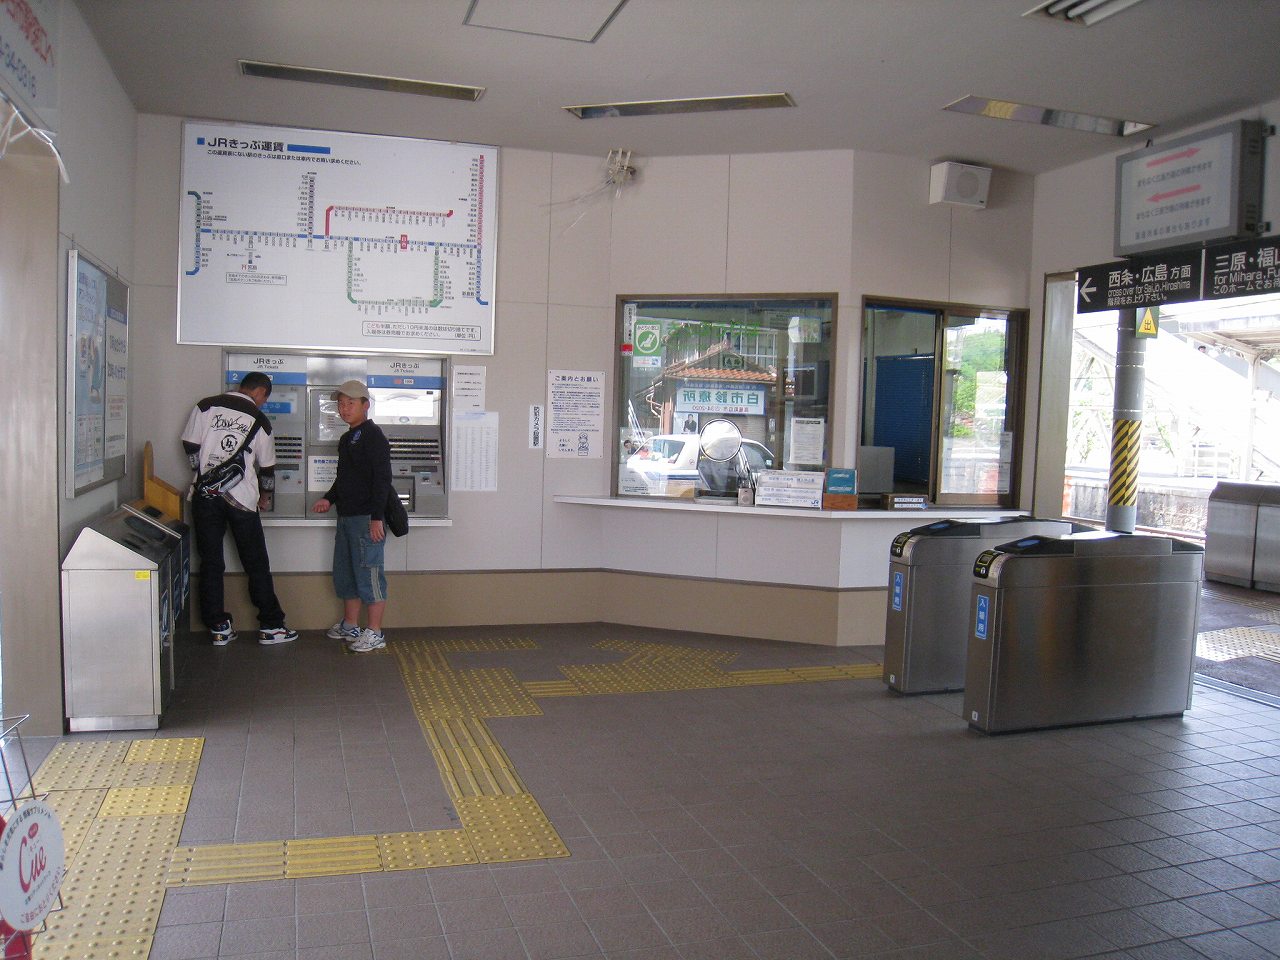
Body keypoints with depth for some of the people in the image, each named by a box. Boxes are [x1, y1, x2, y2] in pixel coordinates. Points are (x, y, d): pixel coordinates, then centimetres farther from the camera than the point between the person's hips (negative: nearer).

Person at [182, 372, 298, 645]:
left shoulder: (205, 407, 1)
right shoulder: (259, 420, 1)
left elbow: (190, 448, 2)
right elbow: (267, 468, 8)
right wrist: (265, 496, 26)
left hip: (205, 496, 2)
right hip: (242, 498, -1)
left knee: (210, 562, 9)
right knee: (257, 564, 8)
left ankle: (218, 628, 12)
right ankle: (270, 627, 12)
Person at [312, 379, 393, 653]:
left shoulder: (373, 436, -11)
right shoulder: (347, 439, 18)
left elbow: (382, 478, -18)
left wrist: (376, 517, -22)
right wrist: (329, 499, 12)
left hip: (366, 518, -10)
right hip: (346, 516, 10)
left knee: (368, 574, -6)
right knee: (345, 573, 16)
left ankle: (375, 633, 1)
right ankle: (349, 626, 28)